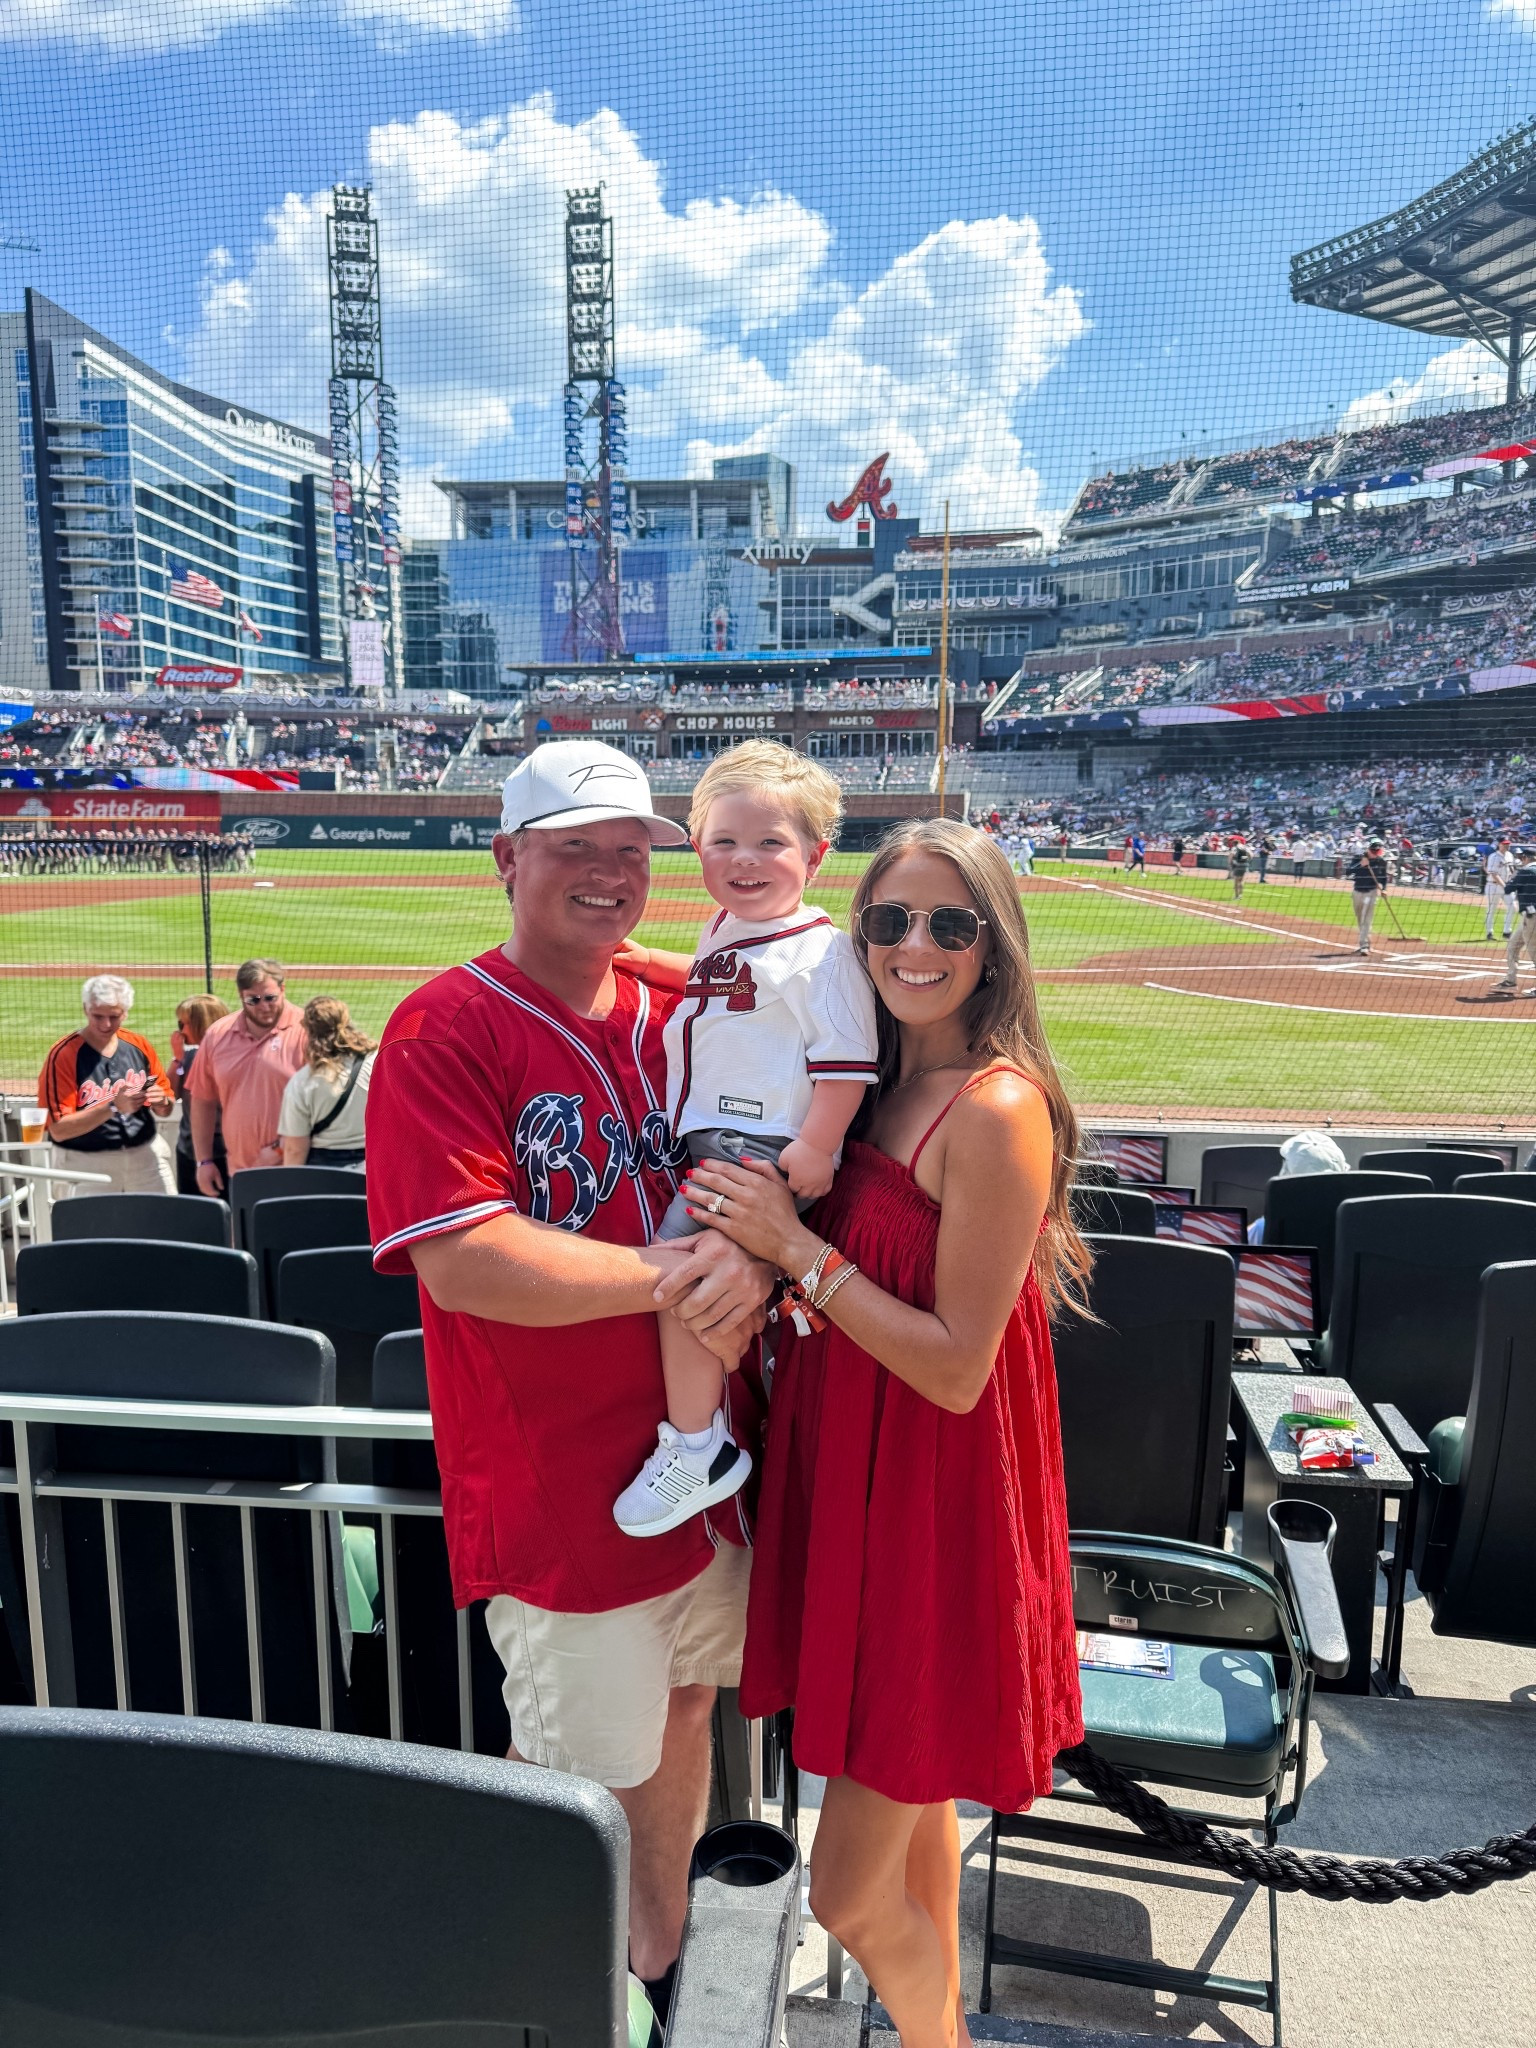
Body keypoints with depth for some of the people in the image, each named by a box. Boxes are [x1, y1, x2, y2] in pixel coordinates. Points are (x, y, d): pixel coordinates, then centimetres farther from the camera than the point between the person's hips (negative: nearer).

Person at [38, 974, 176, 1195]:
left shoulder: (139, 1045, 4)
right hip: (86, 1166, -3)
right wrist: (113, 1106, -25)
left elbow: (166, 1109, 12)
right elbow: (59, 1129, -15)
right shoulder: (64, 1054, -9)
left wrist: (161, 1101, -11)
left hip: (146, 1159, 4)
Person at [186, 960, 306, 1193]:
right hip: (239, 1174, 5)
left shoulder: (305, 1030, -8)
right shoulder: (217, 1035, 8)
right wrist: (204, 1160, 12)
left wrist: (281, 1148, -13)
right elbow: (202, 1100, 14)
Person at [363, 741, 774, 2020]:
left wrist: (751, 1261, -13)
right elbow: (461, 1262, -24)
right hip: (561, 1485, -6)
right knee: (581, 1773, 11)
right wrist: (675, 1276, -23)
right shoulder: (445, 1031, -15)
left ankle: (664, 1954, 48)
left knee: (683, 1705, 23)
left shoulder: (675, 1017, 4)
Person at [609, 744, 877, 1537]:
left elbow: (846, 1059, -18)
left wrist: (814, 1149, -23)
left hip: (765, 1150, -10)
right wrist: (651, 961, 24)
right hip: (708, 1139, 10)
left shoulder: (820, 949, -14)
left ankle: (697, 1448, -5)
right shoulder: (724, 929, 13)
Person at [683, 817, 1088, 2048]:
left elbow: (957, 1366, -23)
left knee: (851, 1895, 4)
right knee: (916, 1805, 27)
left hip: (935, 1506, -8)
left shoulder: (996, 1109, -21)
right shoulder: (884, 1083, 5)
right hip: (856, 1469, 8)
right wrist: (775, 1247, -5)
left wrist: (794, 1245, -21)